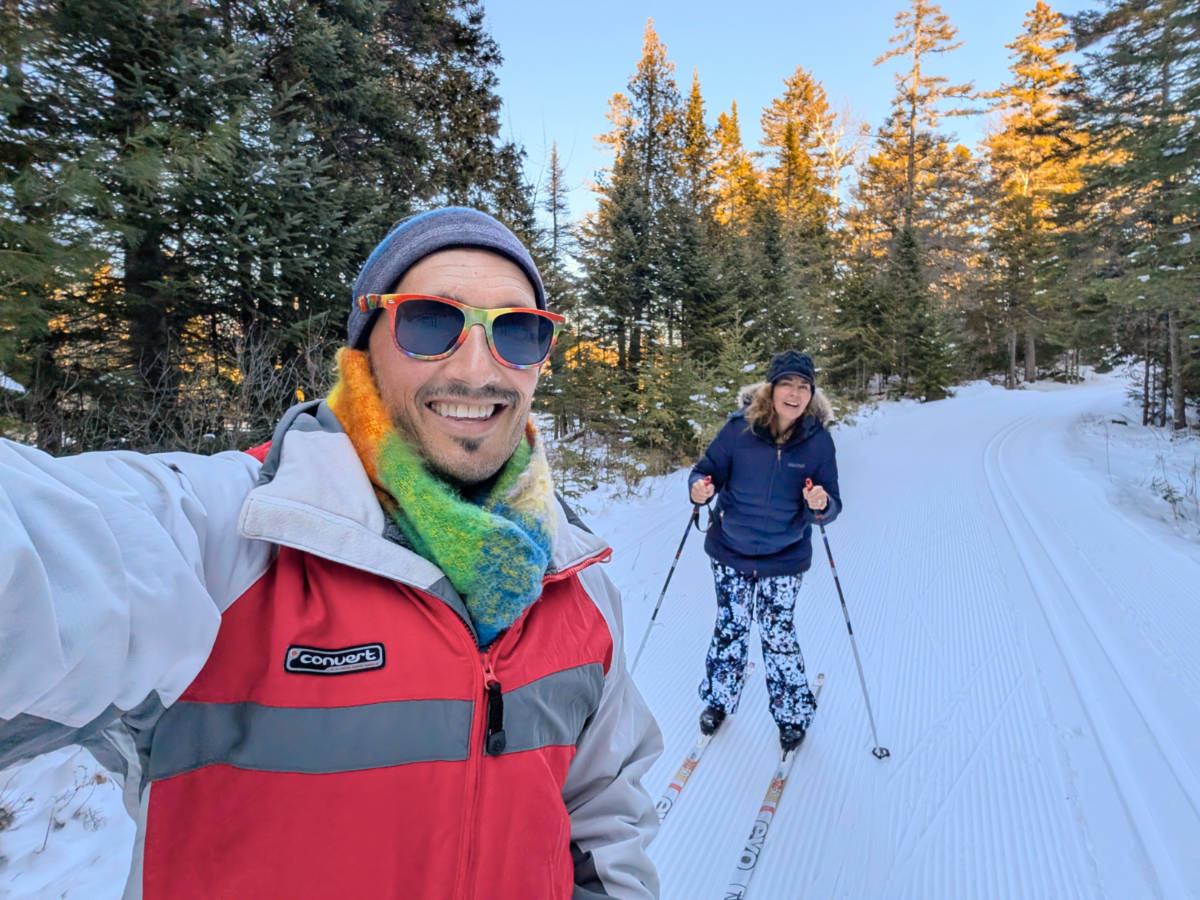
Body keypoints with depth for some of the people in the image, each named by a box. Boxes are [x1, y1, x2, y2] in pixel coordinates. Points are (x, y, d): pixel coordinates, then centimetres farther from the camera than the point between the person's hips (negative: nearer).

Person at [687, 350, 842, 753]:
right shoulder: (739, 428, -13)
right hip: (731, 553, 1)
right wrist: (700, 486, -26)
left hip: (784, 559, 0)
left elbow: (831, 505, -7)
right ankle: (718, 700, 37)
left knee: (778, 635, 8)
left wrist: (820, 505, -30)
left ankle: (793, 714, 32)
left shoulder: (818, 440, -11)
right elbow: (709, 470, -4)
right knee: (730, 628, 14)